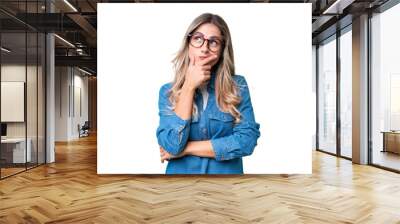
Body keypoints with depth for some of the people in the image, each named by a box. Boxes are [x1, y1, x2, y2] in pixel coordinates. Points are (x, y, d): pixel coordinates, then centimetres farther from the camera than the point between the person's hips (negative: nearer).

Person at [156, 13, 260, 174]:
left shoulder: (238, 86, -8)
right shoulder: (168, 91, -6)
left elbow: (247, 140, -18)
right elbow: (172, 146, -18)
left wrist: (185, 149, -16)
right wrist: (189, 86, -20)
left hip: (227, 172, 0)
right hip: (181, 172, 1)